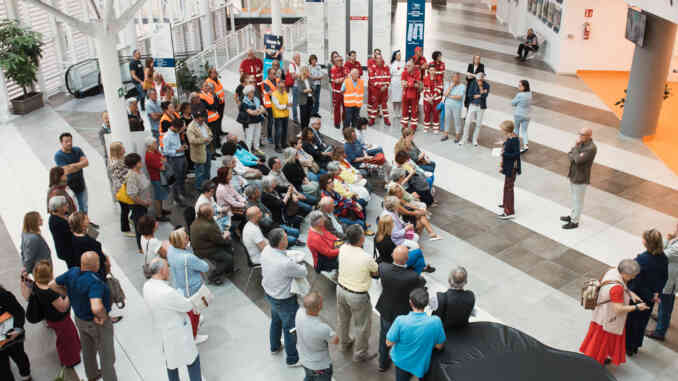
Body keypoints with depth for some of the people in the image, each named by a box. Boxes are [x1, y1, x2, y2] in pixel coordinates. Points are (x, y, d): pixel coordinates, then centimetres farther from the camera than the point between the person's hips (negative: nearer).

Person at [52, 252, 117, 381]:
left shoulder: (72, 272, -15)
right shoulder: (95, 282, -37)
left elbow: (52, 285, -1)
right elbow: (96, 308, -48)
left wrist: (70, 295, 3)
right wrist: (103, 316, -28)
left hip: (79, 319, 8)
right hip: (98, 324, -8)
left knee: (88, 349, 31)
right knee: (106, 356, 15)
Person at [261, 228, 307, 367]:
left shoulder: (266, 250, -17)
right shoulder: (286, 263, -39)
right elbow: (303, 272, -19)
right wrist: (300, 263, 1)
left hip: (269, 293, 8)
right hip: (284, 301, -8)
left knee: (275, 320, 32)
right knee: (290, 329, 15)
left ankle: (275, 346, 56)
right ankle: (292, 359, 34)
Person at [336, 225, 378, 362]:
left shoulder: (343, 249, -17)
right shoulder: (366, 258, -29)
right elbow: (376, 272, -8)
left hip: (341, 289, 6)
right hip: (357, 296, -6)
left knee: (342, 319, 28)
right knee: (362, 326, 16)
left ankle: (345, 343, 53)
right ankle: (359, 354, 32)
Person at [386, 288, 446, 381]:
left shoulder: (400, 321, -31)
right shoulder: (435, 321, -28)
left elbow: (389, 343, -17)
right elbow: (439, 346, -12)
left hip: (401, 361, -1)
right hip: (421, 363, 1)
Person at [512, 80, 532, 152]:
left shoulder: (519, 95, -21)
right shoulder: (530, 94, -2)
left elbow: (513, 103, -10)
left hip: (518, 115, -4)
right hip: (526, 115, 4)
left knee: (516, 129, 17)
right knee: (524, 131, 9)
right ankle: (525, 145, -6)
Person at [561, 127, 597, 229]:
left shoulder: (591, 148, -27)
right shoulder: (581, 143, 0)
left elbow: (578, 160, -31)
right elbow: (569, 155, 1)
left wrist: (576, 146, -21)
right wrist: (576, 157, -21)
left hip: (581, 178, -9)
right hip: (573, 175, 9)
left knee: (578, 200, 6)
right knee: (574, 197, 23)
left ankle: (574, 222, 20)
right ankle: (573, 216, 40)